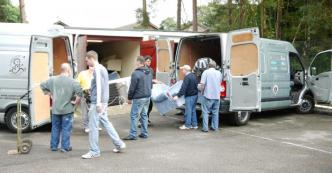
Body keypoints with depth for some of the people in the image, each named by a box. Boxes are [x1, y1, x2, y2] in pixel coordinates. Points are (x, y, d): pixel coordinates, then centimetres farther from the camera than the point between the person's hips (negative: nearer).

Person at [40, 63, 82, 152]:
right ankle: (65, 147, 9)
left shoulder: (53, 79, 3)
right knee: (66, 128, 5)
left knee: (55, 128, 16)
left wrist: (50, 95, 13)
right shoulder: (72, 81, -13)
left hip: (55, 109, 5)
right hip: (67, 109, -5)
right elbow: (79, 92, -24)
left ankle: (53, 146, 23)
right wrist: (76, 101, -10)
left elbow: (42, 85, 12)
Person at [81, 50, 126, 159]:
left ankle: (94, 151, 4)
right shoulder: (103, 68, 17)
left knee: (93, 126, -3)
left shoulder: (97, 69, -12)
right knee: (105, 122, 16)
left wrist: (98, 102, -23)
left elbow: (99, 86, -20)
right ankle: (119, 144, 19)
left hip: (97, 102, -10)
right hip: (104, 101, 10)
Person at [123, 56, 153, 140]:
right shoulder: (149, 72, 10)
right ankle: (144, 133, 18)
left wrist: (129, 98, -3)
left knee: (133, 116, -1)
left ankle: (133, 135, -1)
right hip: (147, 97, 8)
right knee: (144, 115, 14)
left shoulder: (136, 73, -16)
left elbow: (132, 87, -14)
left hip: (138, 98, -8)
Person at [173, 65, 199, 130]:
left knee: (188, 110, -1)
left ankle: (187, 125, 5)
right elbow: (196, 85, 20)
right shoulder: (193, 75, 11)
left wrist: (178, 96, -26)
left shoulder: (187, 77, -17)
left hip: (189, 96, -9)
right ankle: (194, 125, 20)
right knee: (193, 110, 15)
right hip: (195, 95, 9)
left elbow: (183, 88, -24)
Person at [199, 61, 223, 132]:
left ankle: (205, 128, 1)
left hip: (208, 95, -4)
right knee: (215, 112, 14)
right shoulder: (219, 73, 8)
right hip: (217, 96, 4)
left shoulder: (206, 72, -6)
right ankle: (214, 127, 19)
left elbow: (202, 84, -13)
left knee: (205, 112, 3)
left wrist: (202, 91, 3)